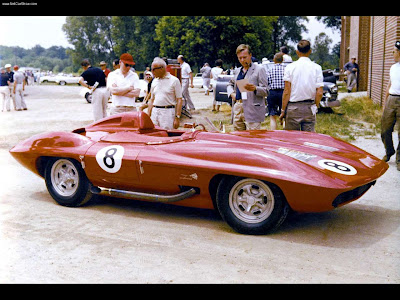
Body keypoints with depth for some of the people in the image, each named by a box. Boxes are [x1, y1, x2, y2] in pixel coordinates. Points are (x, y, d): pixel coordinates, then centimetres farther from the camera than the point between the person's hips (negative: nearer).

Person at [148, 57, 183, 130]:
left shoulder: (174, 80, -2)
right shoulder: (154, 81, 15)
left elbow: (179, 100, -5)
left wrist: (177, 118, -12)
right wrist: (148, 116, 11)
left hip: (168, 112, -5)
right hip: (154, 112, 5)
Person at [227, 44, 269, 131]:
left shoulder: (259, 69, -1)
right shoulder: (237, 71, 20)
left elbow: (265, 91, -5)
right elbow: (230, 84, 34)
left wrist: (255, 89, -26)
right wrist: (231, 93, 11)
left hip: (252, 110, -6)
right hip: (237, 107, 6)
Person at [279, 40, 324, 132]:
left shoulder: (290, 67, -4)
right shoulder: (317, 68, -1)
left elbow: (286, 92, -5)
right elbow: (319, 93, -4)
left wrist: (283, 110, 1)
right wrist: (315, 107, 11)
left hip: (293, 108, -1)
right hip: (309, 107, 1)